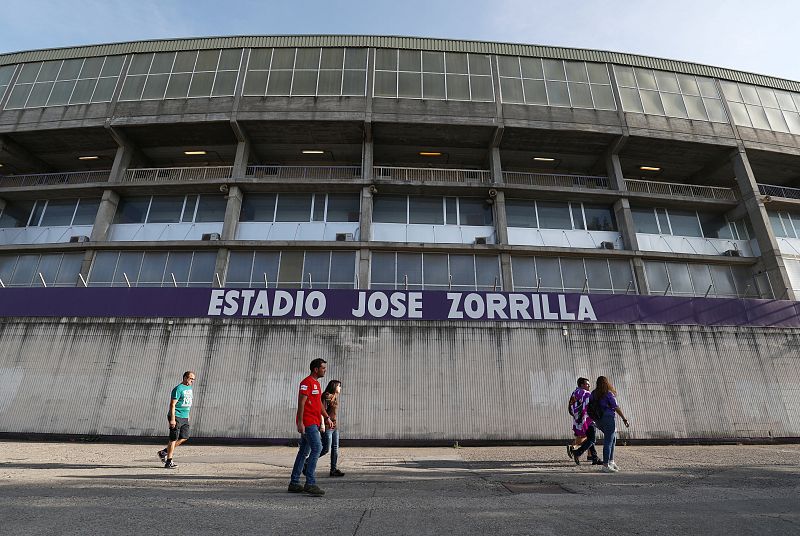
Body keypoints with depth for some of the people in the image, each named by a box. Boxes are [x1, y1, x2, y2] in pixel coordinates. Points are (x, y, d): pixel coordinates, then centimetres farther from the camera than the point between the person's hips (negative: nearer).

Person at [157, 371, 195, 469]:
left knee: (184, 437, 8)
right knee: (174, 439, -3)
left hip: (184, 418, 9)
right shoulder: (178, 389, -15)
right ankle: (168, 462, 7)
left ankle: (164, 452, 23)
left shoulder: (189, 388, 13)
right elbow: (172, 404, -18)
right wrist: (172, 419, -22)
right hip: (176, 417, -9)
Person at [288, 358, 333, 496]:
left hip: (313, 422, 10)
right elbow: (301, 403, -18)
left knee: (304, 451, 13)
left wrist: (327, 417, 19)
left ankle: (294, 484, 20)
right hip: (307, 422, -10)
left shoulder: (316, 383, 18)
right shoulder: (307, 382, -12)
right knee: (317, 448, -13)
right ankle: (310, 483, -11)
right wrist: (300, 422, -22)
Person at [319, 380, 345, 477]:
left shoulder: (335, 396, 15)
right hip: (327, 426, -9)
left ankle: (334, 469, 13)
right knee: (326, 449, -6)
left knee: (335, 448, 7)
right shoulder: (326, 396, -12)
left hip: (335, 426, 9)